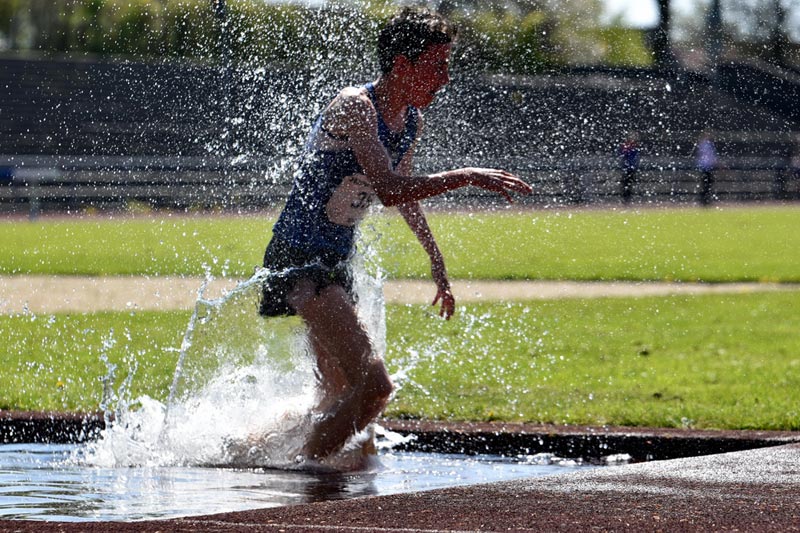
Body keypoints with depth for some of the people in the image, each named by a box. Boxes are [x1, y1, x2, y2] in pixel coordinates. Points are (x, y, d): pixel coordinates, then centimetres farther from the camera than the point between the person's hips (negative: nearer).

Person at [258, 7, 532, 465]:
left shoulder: (413, 122, 8)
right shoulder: (354, 107, -19)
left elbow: (406, 194, 27)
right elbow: (389, 189, -33)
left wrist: (438, 264, 35)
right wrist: (468, 177, -31)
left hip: (336, 262, 10)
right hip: (299, 256, -10)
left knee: (340, 396, 19)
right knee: (373, 385, -22)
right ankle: (305, 466, -12)